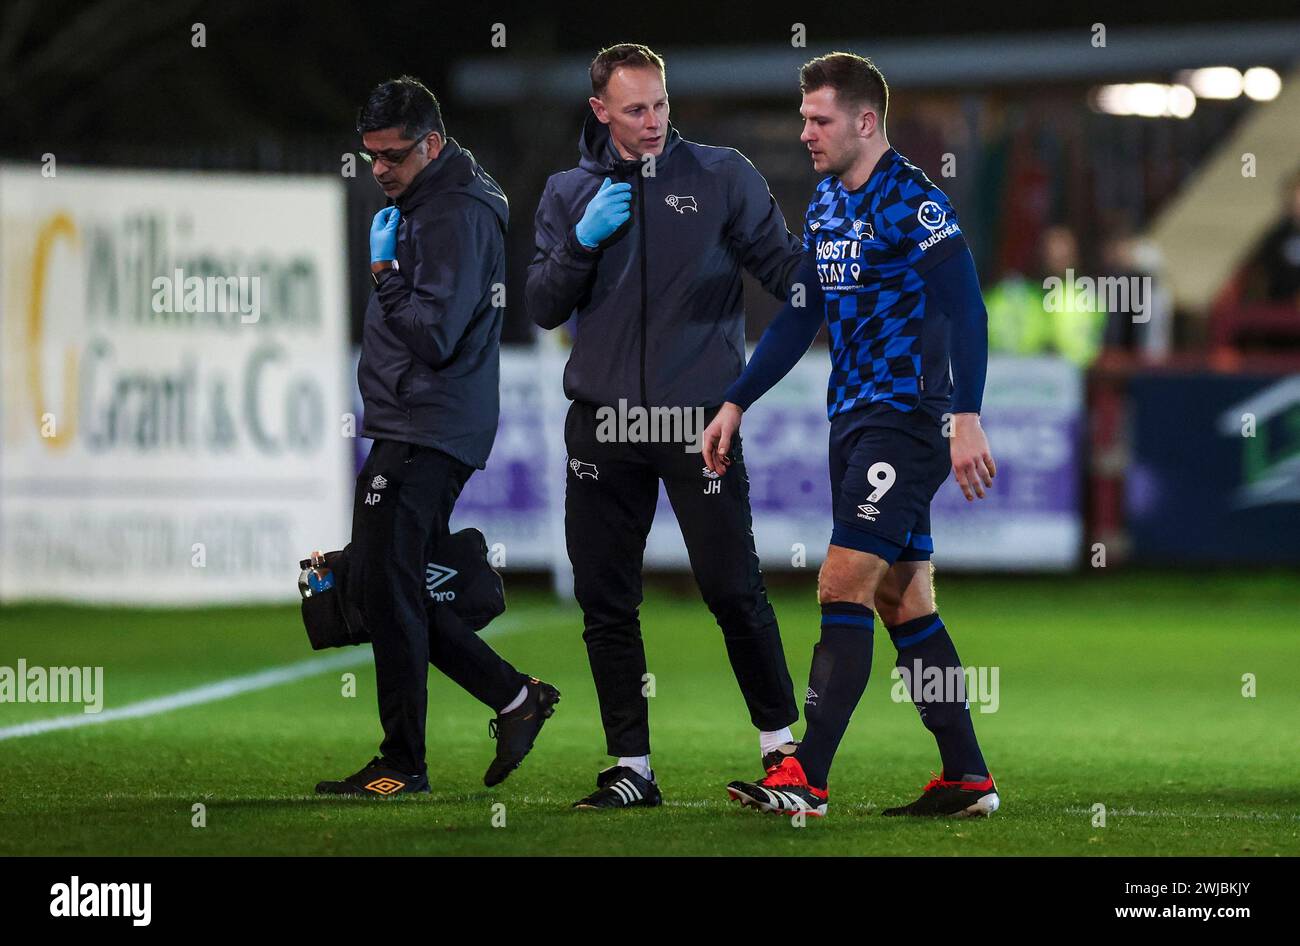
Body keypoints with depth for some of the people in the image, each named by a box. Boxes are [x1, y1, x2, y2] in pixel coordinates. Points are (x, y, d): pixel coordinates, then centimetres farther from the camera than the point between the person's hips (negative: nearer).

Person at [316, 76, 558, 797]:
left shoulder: (456, 216, -15)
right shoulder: (422, 205, 18)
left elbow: (435, 332, -22)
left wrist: (386, 275, -11)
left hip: (426, 435, -11)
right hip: (409, 433, 11)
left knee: (385, 589, -8)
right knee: (380, 590, 11)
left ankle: (403, 764, -2)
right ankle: (514, 697, 16)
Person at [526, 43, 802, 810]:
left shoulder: (723, 177, 2)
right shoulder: (568, 193, 10)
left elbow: (784, 265, -1)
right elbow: (544, 308, 6)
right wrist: (582, 242, -9)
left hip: (701, 421, -3)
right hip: (603, 427, 3)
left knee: (733, 589, -5)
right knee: (606, 603, 4)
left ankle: (781, 742, 11)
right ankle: (632, 767, 12)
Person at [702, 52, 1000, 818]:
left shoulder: (912, 201, -13)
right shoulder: (826, 206, 13)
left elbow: (966, 311, -19)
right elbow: (801, 317, 21)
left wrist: (967, 419, -26)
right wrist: (737, 404, 18)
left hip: (909, 419, -9)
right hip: (853, 419, 9)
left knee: (845, 584, -13)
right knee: (904, 604, 8)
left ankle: (806, 778, -14)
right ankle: (968, 778, 11)